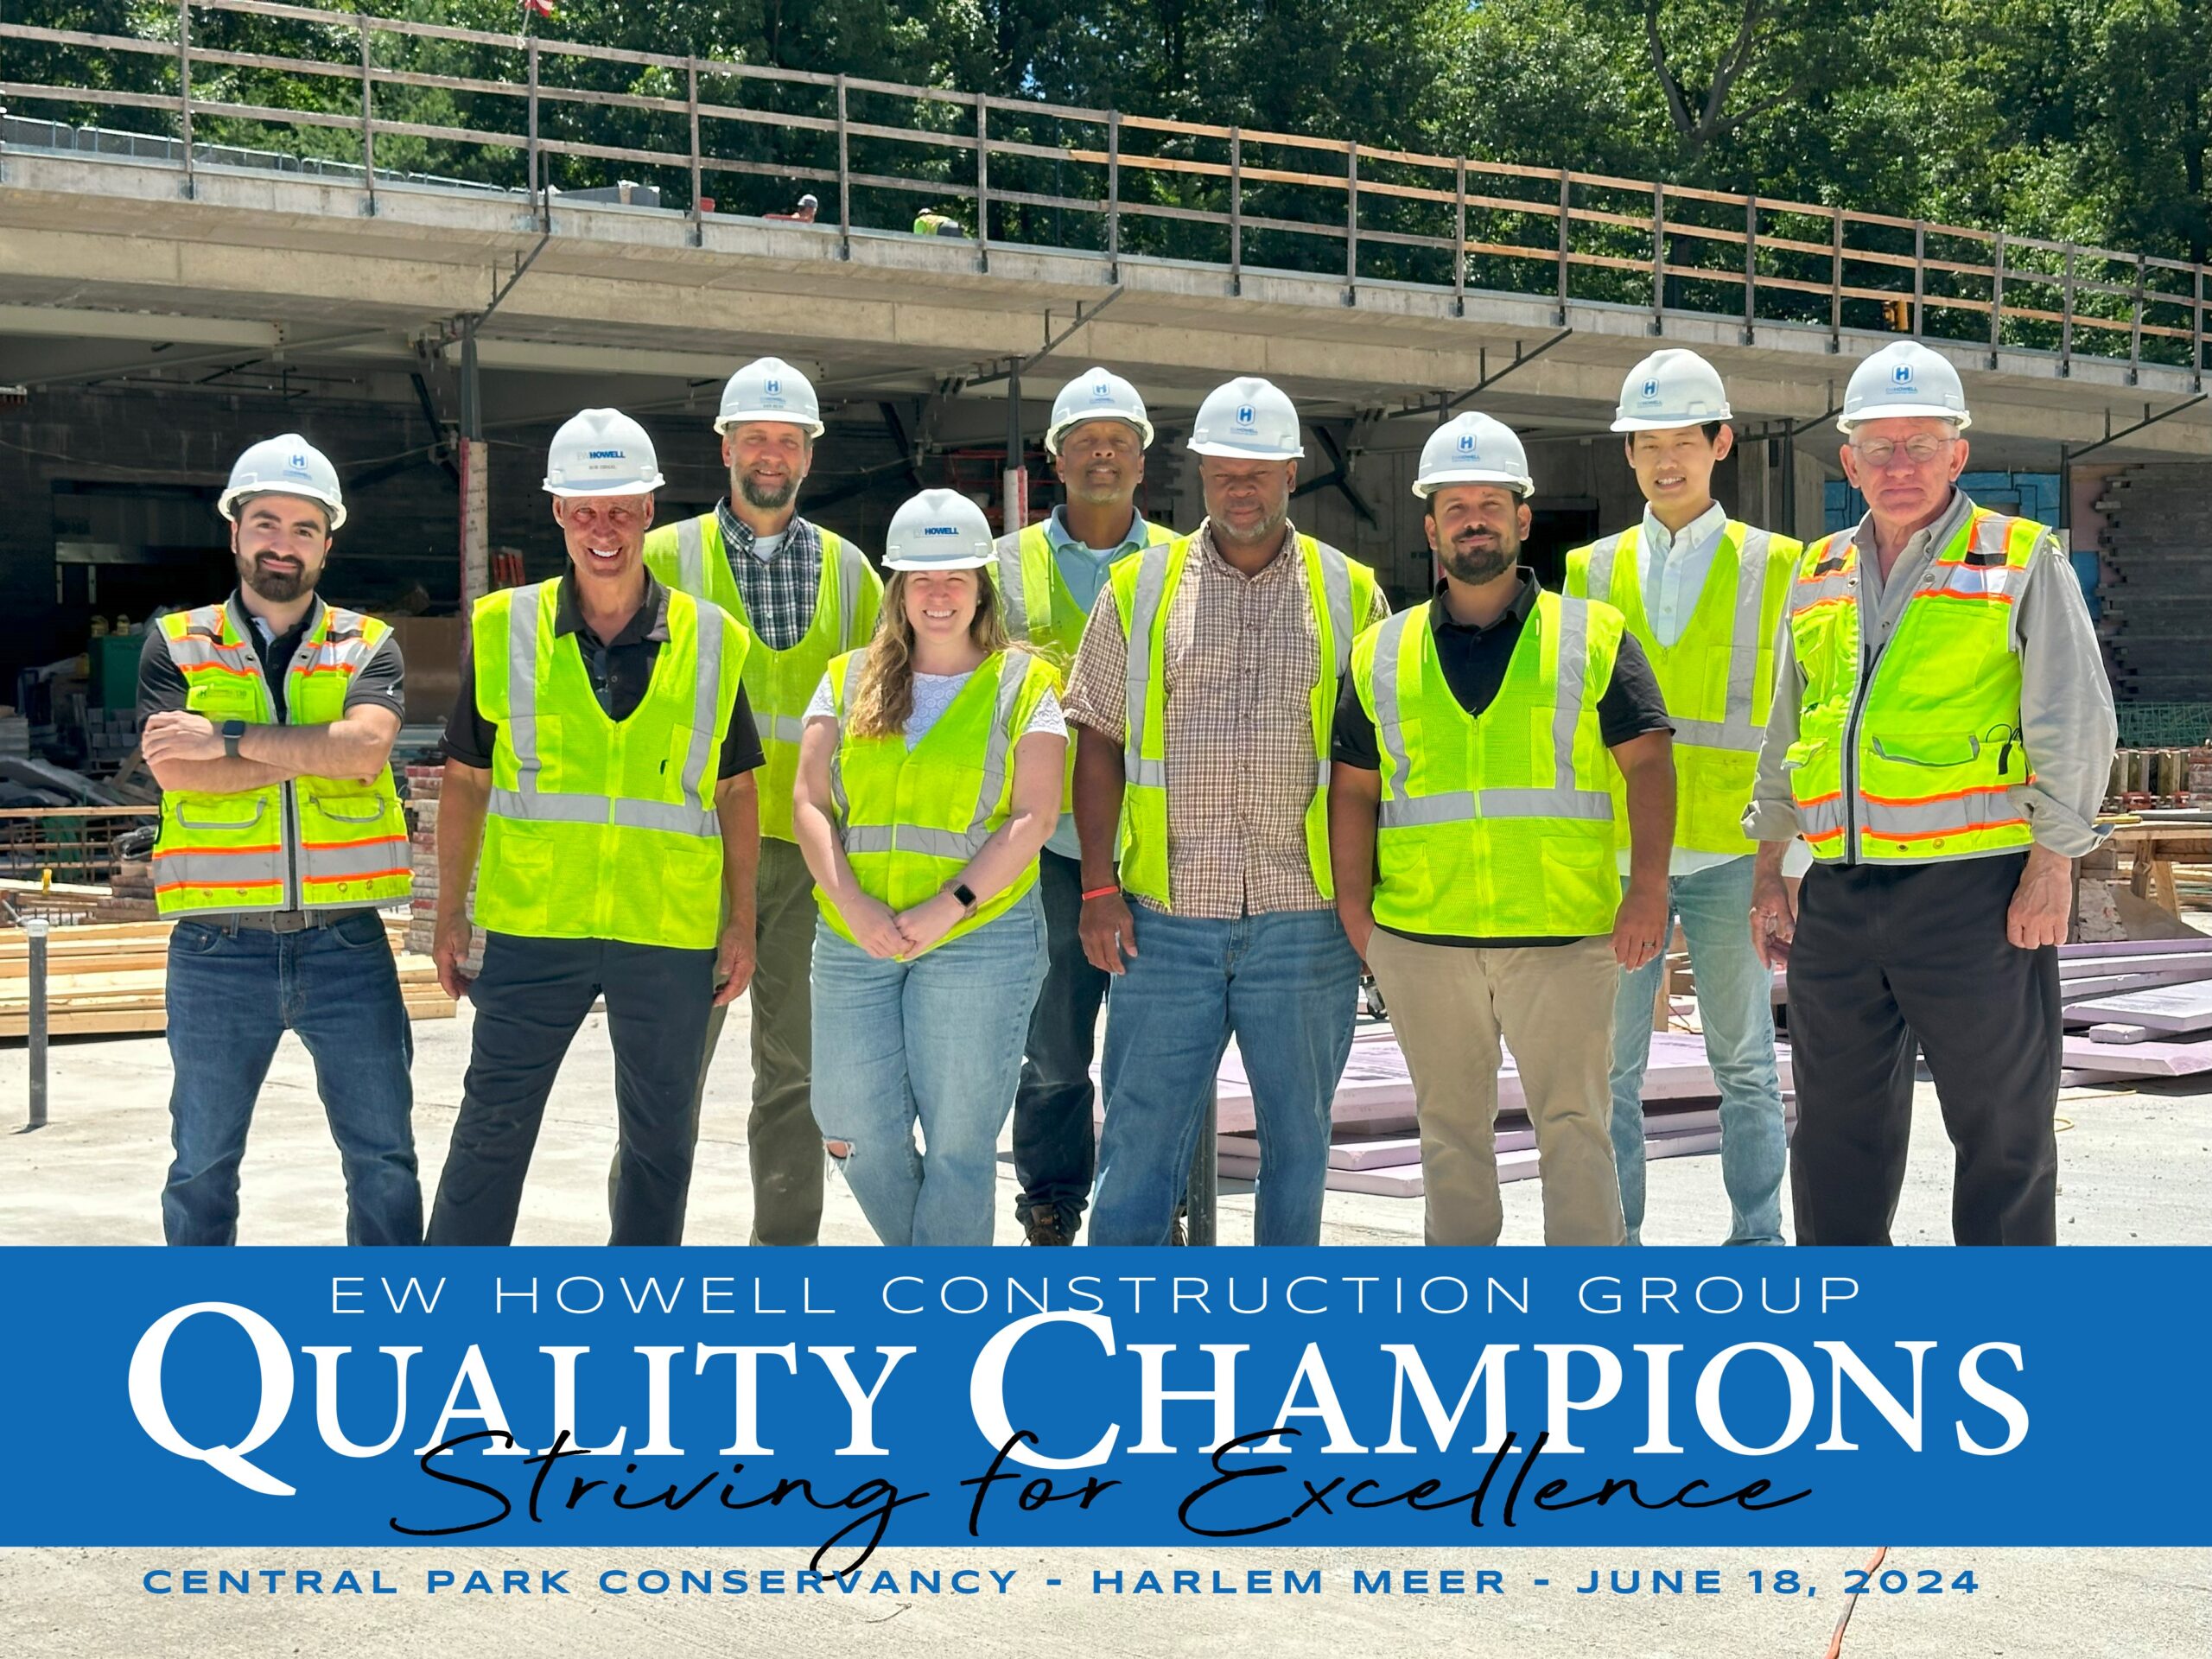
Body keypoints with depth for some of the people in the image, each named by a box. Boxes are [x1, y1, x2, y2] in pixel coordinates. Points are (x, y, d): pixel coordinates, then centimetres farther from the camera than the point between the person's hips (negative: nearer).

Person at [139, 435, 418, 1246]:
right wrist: (315, 751, -13)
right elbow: (174, 768, -12)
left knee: (383, 1160, 5)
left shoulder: (367, 646, 7)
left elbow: (366, 746, -14)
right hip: (217, 947, 0)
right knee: (202, 1165, 8)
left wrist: (228, 738, -14)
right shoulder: (177, 645, 5)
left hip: (346, 943, 1)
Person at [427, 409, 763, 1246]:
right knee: (492, 1130, 3)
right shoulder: (502, 630, 1)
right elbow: (465, 780, 7)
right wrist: (450, 913, 4)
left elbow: (735, 790, 9)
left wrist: (741, 922, 6)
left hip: (671, 935, 1)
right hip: (533, 927, -1)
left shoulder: (714, 643, 2)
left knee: (661, 1138, 11)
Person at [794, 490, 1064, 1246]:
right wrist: (853, 903, -12)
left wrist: (945, 909, -16)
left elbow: (1033, 819, -5)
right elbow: (809, 803, 4)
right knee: (857, 1137, 4)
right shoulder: (849, 680, 12)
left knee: (958, 1143, -2)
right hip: (853, 941, 3)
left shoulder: (1024, 685, 4)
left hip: (980, 939, -3)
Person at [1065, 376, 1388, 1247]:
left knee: (1299, 1133, 8)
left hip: (1304, 920, 1)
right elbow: (1100, 741, 6)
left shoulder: (1350, 594, 6)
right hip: (1166, 917, 0)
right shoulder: (1141, 587, 6)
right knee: (1140, 1127, 1)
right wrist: (1098, 887, -2)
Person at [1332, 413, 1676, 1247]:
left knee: (1574, 1121, -1)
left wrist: (1648, 885, -11)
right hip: (1420, 935, 2)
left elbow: (1647, 761, 0)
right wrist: (1353, 904, 2)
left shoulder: (1594, 637, 5)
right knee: (1451, 1126, 11)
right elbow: (1354, 787, 12)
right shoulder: (1381, 654, 11)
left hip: (1566, 932, -2)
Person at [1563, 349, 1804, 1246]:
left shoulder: (1774, 567, 5)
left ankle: (1757, 1246, 15)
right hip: (1618, 853, 2)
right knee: (1610, 1068, 2)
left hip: (1730, 854, -2)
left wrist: (1792, 866, -1)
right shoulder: (1593, 569, 11)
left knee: (1745, 1064, 5)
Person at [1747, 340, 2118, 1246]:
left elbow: (2074, 726, -4)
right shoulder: (1818, 574, 15)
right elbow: (1784, 736, 21)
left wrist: (2051, 867, -11)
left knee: (2001, 1131, 2)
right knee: (1836, 1132, 11)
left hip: (1976, 893, -5)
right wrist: (1768, 870, 17)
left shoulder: (2023, 561, 1)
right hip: (1836, 898, 5)